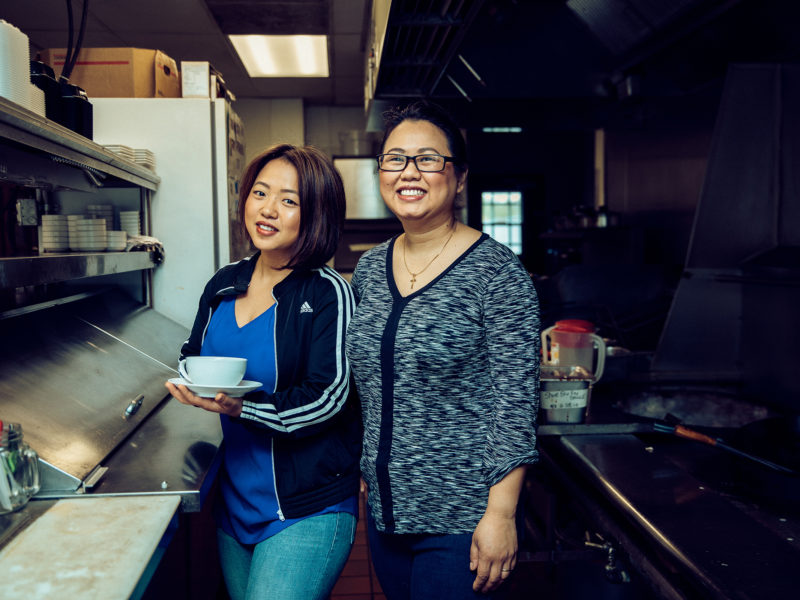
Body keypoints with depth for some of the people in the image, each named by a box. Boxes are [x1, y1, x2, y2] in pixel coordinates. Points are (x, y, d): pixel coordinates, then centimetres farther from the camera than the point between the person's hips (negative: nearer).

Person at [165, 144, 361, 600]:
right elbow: (193, 358, 18)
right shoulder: (224, 285, 5)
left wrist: (240, 407, -29)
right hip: (233, 503, 6)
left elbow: (326, 400, -17)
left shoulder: (329, 294, -12)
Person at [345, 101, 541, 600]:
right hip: (383, 509, 6)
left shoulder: (497, 271, -13)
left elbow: (515, 403, -15)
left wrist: (501, 512, -17)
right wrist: (365, 473, 15)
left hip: (460, 520, -6)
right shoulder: (369, 269, 4)